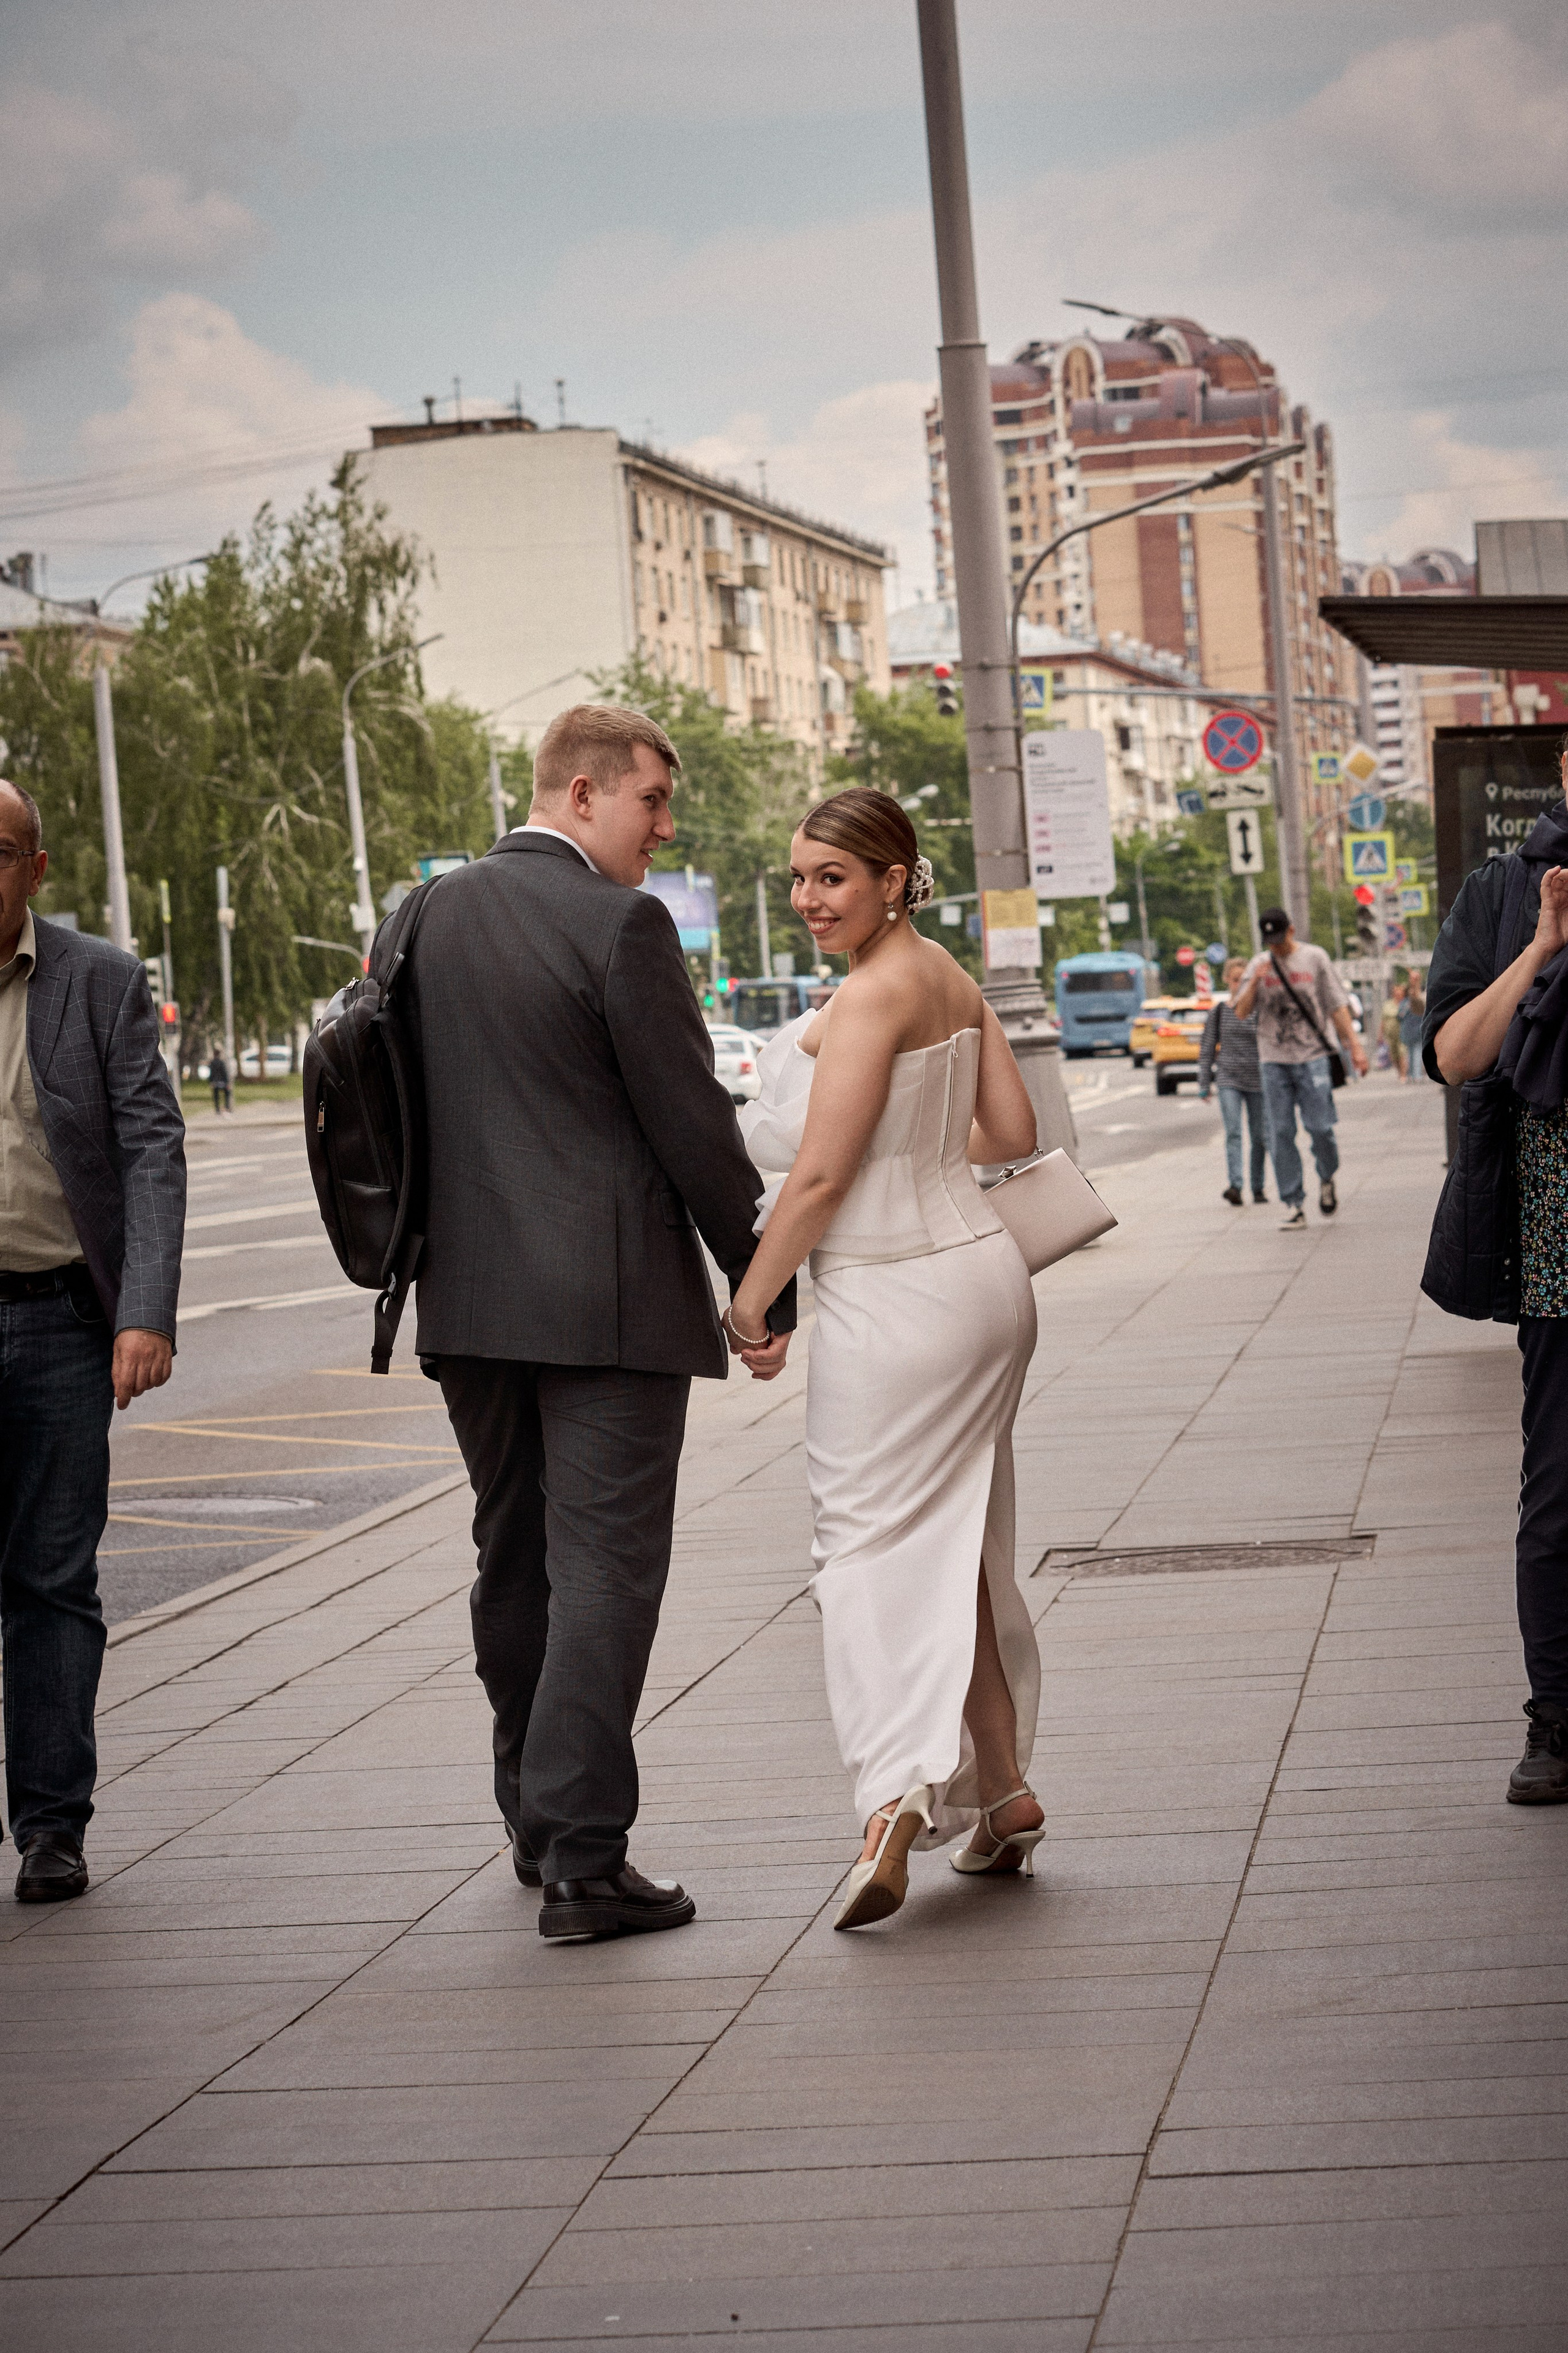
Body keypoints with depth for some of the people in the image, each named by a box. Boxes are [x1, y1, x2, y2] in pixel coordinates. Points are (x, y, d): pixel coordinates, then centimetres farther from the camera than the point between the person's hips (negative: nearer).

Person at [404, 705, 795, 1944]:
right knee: (604, 1570, -4)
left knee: (513, 1562, 18)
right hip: (608, 1296, -7)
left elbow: (411, 1098, 14)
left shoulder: (433, 914, 9)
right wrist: (765, 1283, -3)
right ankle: (584, 1863, -6)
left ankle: (537, 1817, 31)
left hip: (469, 1296, 7)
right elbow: (692, 1120, -12)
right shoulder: (620, 925, -13)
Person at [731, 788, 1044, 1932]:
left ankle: (900, 1793, -20)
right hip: (981, 1271, 9)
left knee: (873, 1541, -6)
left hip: (895, 1298, -9)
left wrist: (749, 1303, -8)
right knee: (956, 1542, 15)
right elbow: (1015, 1132, 13)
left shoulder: (874, 996, -16)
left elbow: (819, 1176, -17)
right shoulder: (954, 980, 10)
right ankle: (1003, 1792, 18)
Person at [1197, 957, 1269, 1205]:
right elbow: (1207, 1048, 8)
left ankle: (1258, 1187, 19)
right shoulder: (1220, 1010, 3)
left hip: (1257, 1081, 1)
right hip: (1229, 1079, -1)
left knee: (1259, 1137, 6)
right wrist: (1204, 1085, 5)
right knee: (1233, 1133, -15)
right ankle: (1234, 1186, -26)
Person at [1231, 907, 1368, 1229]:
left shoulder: (1315, 959, 4)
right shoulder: (1259, 966, 9)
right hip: (1273, 1061, 2)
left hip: (1312, 1057, -2)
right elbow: (1241, 1012, 5)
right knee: (1281, 1134, -3)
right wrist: (1255, 982, -13)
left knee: (1320, 1127, -9)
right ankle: (1294, 1205, 1)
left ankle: (1327, 1179, 20)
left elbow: (1337, 1006, 4)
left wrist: (1354, 1045, -4)